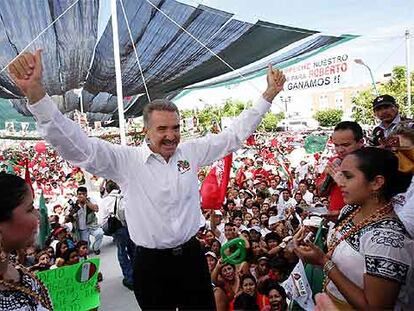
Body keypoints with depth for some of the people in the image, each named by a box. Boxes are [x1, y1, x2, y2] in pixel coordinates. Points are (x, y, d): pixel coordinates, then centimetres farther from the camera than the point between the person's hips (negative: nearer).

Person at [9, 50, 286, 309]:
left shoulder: (191, 152, -1)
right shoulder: (125, 160, -11)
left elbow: (235, 134, 5)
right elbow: (76, 145, -21)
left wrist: (268, 96, 4)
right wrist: (35, 92, -34)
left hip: (191, 255, 3)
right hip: (151, 262, -2)